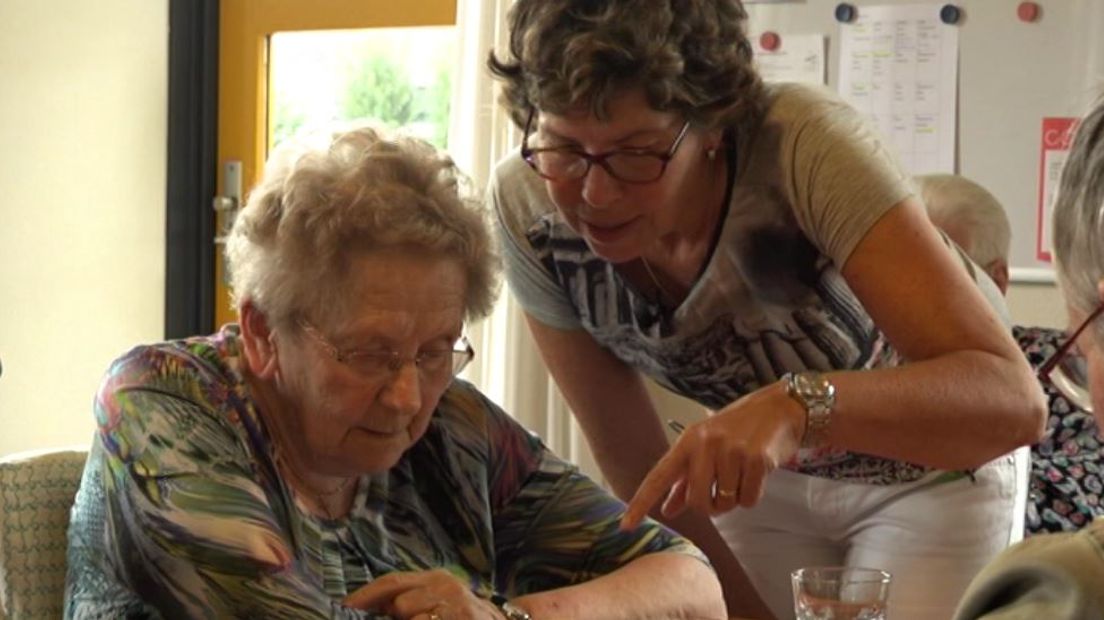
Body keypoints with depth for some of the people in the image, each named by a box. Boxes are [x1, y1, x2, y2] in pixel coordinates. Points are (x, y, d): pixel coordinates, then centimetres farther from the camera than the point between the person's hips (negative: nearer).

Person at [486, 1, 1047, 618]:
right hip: (759, 475, 3)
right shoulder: (526, 205, -24)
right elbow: (632, 460, -12)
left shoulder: (802, 145, -34)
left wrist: (797, 404, -53)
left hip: (928, 459, -2)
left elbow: (1012, 399, -40)